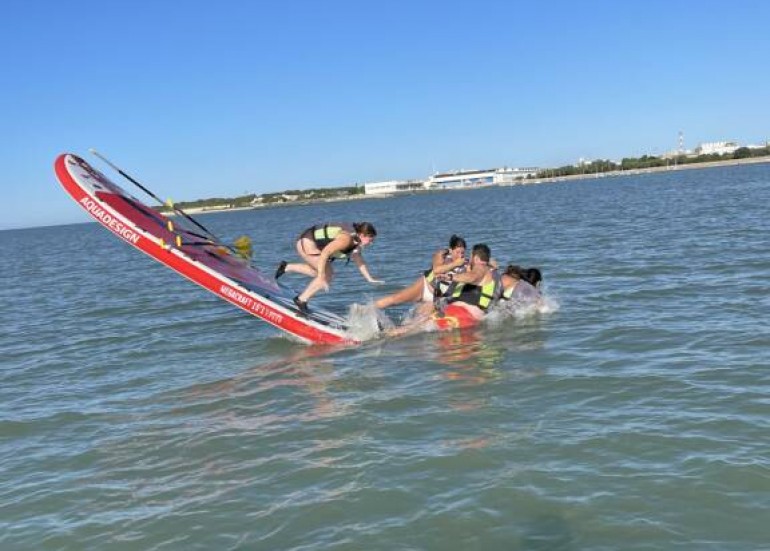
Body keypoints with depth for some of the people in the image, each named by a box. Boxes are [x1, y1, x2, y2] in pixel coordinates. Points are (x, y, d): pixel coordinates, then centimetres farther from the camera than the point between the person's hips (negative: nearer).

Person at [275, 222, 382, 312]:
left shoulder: (356, 239, 0)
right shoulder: (346, 238, -29)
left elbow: (359, 260, 12)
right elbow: (325, 253, -34)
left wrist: (370, 279, 11)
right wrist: (321, 277, -33)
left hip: (313, 242, 10)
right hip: (307, 244, -9)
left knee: (323, 273, 20)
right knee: (327, 275, -12)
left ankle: (286, 267, 28)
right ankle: (301, 300, -1)